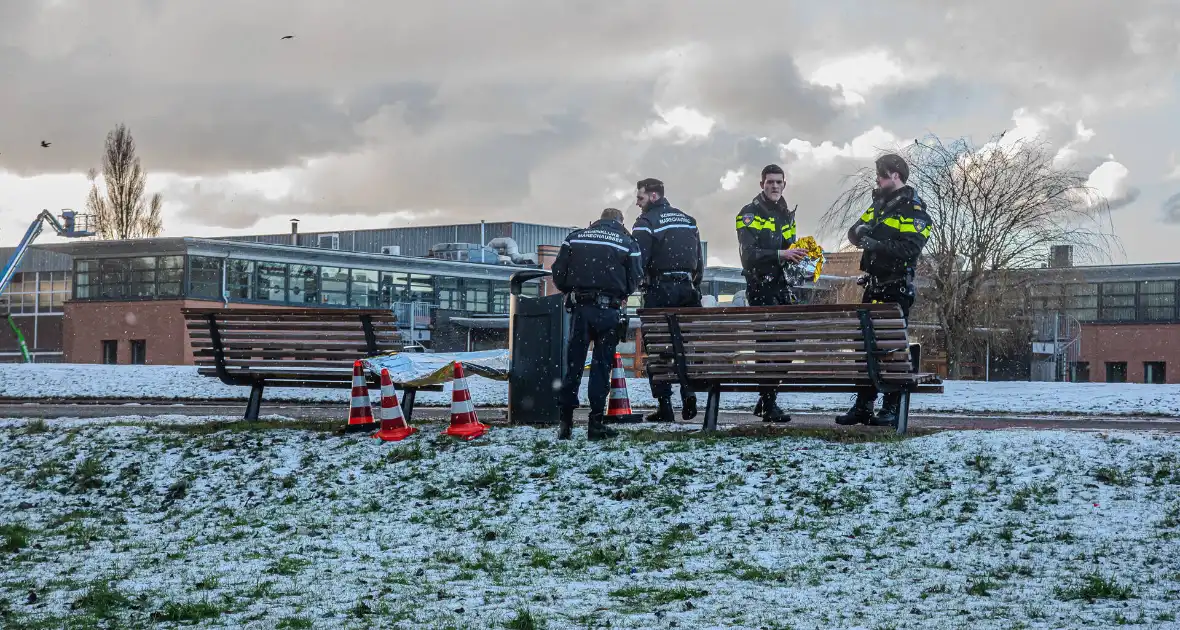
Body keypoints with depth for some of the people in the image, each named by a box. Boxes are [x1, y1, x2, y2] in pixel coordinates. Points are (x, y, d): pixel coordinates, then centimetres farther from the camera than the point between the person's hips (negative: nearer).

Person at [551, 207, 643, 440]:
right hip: (608, 309, -2)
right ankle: (596, 423, 1)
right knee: (602, 365, 3)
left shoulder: (575, 237, 10)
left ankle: (565, 423, 5)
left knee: (573, 364, 7)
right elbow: (633, 281, 3)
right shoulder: (627, 242, 6)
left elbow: (558, 273, 5)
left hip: (579, 308, 2)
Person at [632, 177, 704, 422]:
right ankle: (689, 393, -2)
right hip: (688, 289, 6)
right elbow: (699, 261, 18)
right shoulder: (688, 220, 16)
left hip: (660, 291, -6)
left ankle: (664, 406, -3)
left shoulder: (646, 222, -6)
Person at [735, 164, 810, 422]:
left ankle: (766, 401, 19)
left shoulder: (786, 215, 18)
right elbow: (749, 254, -17)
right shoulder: (750, 214, -5)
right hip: (760, 287, -7)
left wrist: (798, 255, 6)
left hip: (782, 285, 7)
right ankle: (768, 406, -7)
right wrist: (781, 254, -27)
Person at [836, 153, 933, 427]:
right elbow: (854, 233, 14)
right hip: (873, 285, 7)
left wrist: (876, 244, -23)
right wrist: (861, 231, -8)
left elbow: (910, 249, -21)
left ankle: (892, 409, -1)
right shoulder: (880, 204, 16)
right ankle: (863, 406, 12)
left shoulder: (914, 210, -9)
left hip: (897, 288, -7)